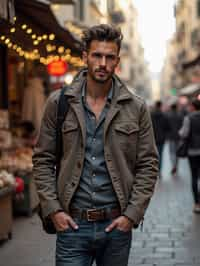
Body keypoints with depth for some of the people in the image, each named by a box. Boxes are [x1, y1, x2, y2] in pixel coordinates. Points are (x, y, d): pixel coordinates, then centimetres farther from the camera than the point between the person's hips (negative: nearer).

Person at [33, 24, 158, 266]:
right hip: (72, 223, -1)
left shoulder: (136, 108, 2)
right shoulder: (58, 103, 1)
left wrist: (132, 214, -5)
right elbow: (42, 160, 4)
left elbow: (148, 165, 4)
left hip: (117, 225, 1)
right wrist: (53, 209, -5)